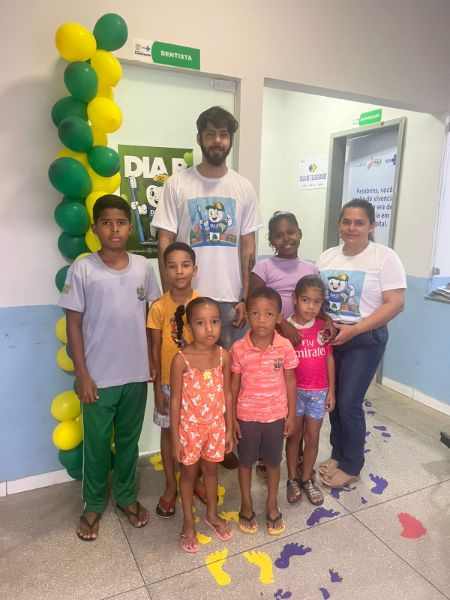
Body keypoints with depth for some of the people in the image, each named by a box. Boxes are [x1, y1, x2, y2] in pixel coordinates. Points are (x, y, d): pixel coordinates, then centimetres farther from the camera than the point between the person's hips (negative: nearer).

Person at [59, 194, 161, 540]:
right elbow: (74, 324, -6)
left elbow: (151, 317, 6)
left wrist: (153, 361, 5)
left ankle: (126, 496, 40)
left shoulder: (143, 267, -1)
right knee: (97, 443, 14)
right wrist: (82, 374, -8)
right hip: (99, 377, -2)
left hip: (136, 374, 3)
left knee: (129, 440, 19)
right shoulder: (82, 270, -10)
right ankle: (94, 504, 36)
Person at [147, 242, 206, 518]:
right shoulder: (159, 307, -10)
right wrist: (157, 386, -6)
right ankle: (171, 485, 32)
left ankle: (194, 478, 37)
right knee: (169, 431, 13)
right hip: (168, 381, 0)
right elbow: (155, 349, -5)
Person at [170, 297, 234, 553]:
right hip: (190, 427, -3)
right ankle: (188, 522, 38)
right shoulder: (181, 359, -21)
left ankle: (212, 514, 46)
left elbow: (227, 393, -1)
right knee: (189, 473, 17)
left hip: (216, 425, 3)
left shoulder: (224, 355, -11)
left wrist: (230, 429, 4)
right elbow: (175, 400, -13)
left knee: (211, 469, 22)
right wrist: (175, 437, -9)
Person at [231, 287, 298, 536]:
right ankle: (246, 504, 40)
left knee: (273, 461, 19)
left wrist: (291, 414, 0)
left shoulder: (285, 347, -13)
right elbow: (234, 384, -6)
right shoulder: (239, 348, -15)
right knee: (245, 461, 17)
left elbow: (290, 381, -3)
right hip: (246, 416, -1)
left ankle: (272, 504, 41)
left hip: (276, 415, 1)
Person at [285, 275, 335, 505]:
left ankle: (307, 479, 31)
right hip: (294, 390, -2)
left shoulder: (323, 326, -3)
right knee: (294, 435, 13)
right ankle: (292, 479, 30)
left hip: (318, 391, 2)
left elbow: (329, 359, 3)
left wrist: (331, 390, 3)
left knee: (312, 438, 12)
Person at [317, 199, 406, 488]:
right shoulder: (327, 256, 7)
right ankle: (338, 454, 33)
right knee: (332, 399, 11)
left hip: (364, 340, -5)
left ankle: (351, 467, 21)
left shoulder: (385, 257, -9)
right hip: (328, 337, 5)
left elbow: (395, 303, -15)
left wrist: (353, 330, -20)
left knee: (349, 404, -1)